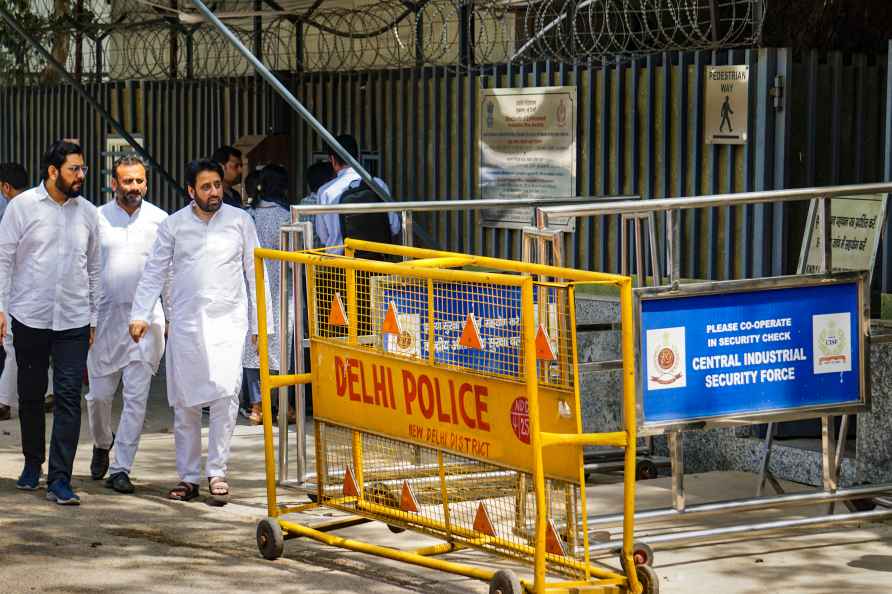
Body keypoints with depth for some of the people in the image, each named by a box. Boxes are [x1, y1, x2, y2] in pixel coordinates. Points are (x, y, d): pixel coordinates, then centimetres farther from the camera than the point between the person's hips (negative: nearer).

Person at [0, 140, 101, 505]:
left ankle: (60, 480, -8)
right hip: (30, 317, -1)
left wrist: (94, 317, 13)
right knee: (31, 395, 11)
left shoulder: (87, 213, 8)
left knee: (69, 398, -7)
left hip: (73, 321, 1)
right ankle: (32, 463, 30)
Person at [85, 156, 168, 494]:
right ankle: (102, 444, 36)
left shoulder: (159, 219, 4)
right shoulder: (97, 218, 4)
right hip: (105, 315, 1)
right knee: (99, 393, 6)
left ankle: (121, 468, 1)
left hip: (145, 317, 0)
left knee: (136, 396, -4)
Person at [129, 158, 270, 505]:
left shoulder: (239, 221, 5)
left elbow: (254, 272, 8)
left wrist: (260, 323, 6)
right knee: (185, 402, 4)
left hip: (228, 320, -1)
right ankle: (188, 476, 14)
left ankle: (216, 471, -6)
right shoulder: (173, 225, 6)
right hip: (185, 323, 1)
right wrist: (140, 315, -3)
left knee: (225, 393, -16)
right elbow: (154, 272, 7)